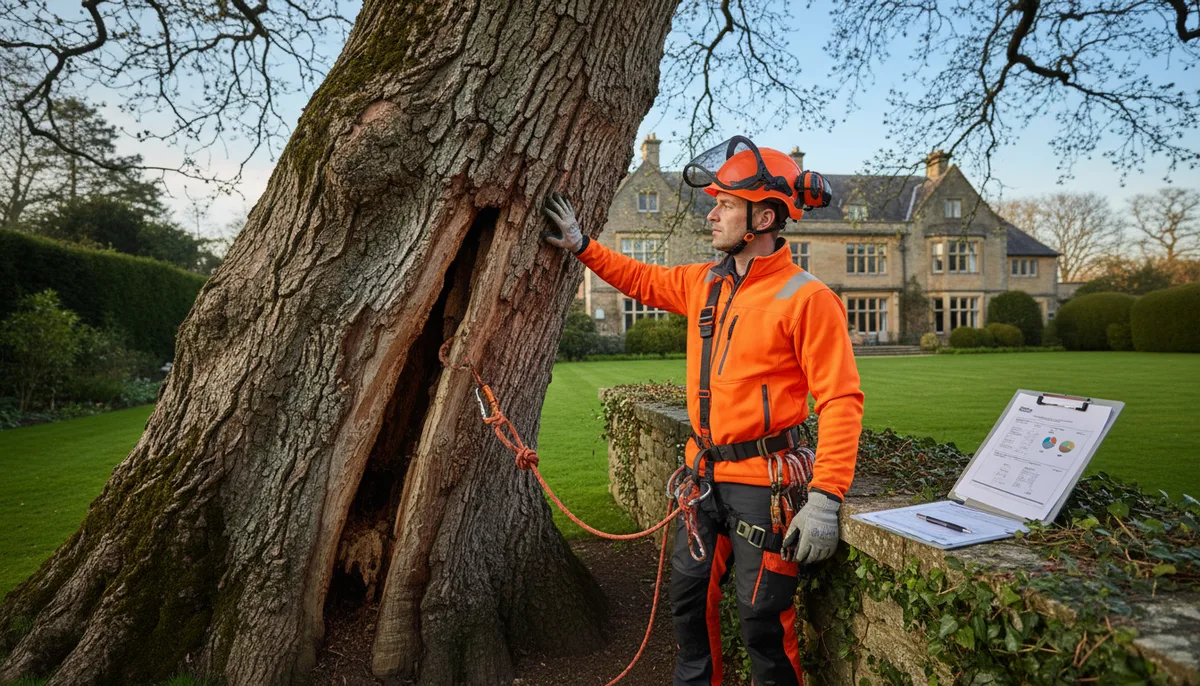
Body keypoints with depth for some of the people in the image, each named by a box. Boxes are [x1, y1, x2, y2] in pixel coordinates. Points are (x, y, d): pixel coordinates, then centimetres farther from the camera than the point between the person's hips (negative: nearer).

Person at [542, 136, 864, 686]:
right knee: (690, 598, 19)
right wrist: (581, 245, 18)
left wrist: (825, 498, -24)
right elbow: (643, 280, 23)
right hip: (704, 474, 7)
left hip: (761, 482, -7)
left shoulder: (806, 298, -16)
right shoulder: (704, 284, 5)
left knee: (762, 619, 4)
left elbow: (841, 400, -18)